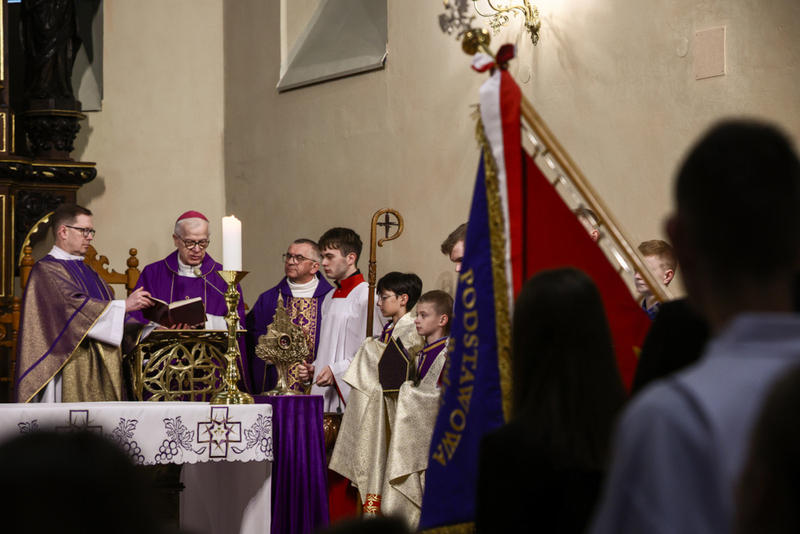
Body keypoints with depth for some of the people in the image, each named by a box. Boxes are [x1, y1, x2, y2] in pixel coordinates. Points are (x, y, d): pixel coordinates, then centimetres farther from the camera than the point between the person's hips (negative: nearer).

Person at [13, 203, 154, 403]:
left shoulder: (87, 272, 21)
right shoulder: (46, 270, -5)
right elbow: (74, 305, -19)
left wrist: (147, 331, 1)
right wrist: (124, 305, -22)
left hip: (99, 370, 8)